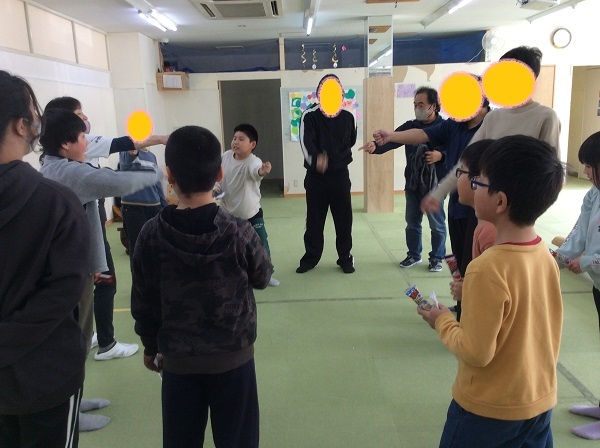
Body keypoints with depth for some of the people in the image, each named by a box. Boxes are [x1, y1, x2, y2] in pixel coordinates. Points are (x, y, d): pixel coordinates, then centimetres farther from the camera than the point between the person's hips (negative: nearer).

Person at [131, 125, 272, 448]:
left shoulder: (151, 235, -13)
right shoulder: (240, 232, -17)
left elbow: (144, 302, -3)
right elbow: (262, 278, 1)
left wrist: (150, 346, 13)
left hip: (177, 359, 2)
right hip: (233, 355, -1)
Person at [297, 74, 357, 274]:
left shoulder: (348, 117, 1)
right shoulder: (309, 116, -9)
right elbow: (306, 142, -26)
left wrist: (337, 159, 6)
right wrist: (316, 158, -45)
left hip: (340, 175, 2)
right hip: (315, 176, -2)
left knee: (344, 219, 6)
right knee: (314, 220, 7)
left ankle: (345, 258, 21)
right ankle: (311, 257, 22)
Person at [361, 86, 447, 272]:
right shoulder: (410, 126, 3)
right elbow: (392, 140, -11)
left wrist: (440, 155, -24)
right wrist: (376, 146, -31)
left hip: (435, 185, -4)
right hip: (412, 184, 4)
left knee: (437, 224, 6)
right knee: (412, 222, 15)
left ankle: (436, 258, 23)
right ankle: (414, 254, 32)